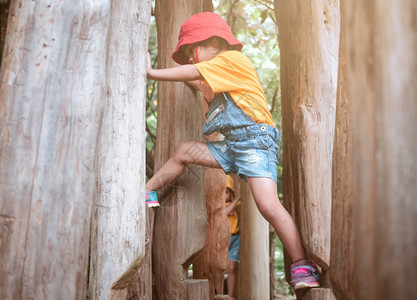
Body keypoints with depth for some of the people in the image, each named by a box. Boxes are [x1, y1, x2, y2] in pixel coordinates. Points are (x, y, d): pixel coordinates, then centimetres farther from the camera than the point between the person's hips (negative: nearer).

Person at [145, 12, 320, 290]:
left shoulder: (231, 59, -6)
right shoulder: (224, 75, 22)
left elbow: (192, 73, -9)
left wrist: (152, 72, -3)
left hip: (256, 140, -10)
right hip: (232, 144, 10)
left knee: (268, 205, -21)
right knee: (184, 151, 12)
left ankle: (302, 266, -13)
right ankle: (147, 192, 28)